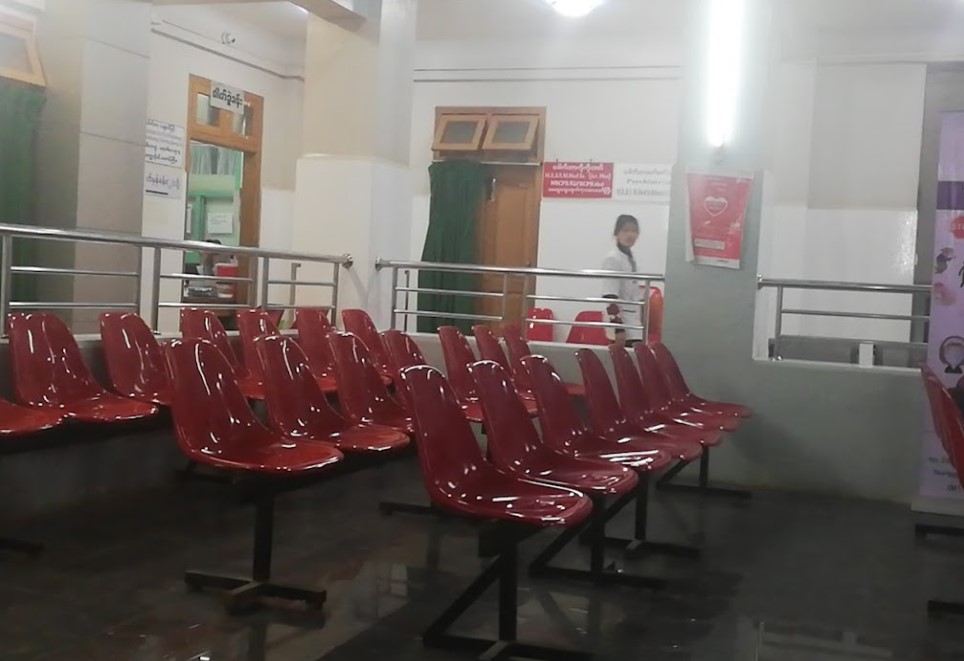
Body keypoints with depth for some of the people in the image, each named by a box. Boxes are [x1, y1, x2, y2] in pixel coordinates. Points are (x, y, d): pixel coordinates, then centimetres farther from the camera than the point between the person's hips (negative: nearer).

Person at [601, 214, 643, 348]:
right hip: (621, 323, -8)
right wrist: (618, 328, -23)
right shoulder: (613, 259, -11)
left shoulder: (631, 258, 14)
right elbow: (610, 299, -18)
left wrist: (642, 323, 19)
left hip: (634, 325, 8)